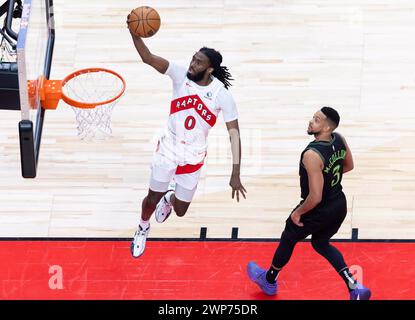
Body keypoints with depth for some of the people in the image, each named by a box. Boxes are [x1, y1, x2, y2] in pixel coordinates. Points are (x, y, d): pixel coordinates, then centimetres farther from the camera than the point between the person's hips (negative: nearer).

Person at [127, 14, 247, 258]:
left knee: (180, 211, 11)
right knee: (153, 197, 8)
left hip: (194, 157, 0)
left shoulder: (222, 95, -19)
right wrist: (134, 33, -49)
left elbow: (234, 133, -17)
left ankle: (170, 197, 51)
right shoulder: (181, 74, -16)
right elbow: (148, 58, -28)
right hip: (168, 149, 0)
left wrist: (236, 174, -23)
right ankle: (143, 229, 43)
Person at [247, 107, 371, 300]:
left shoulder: (312, 155, -33)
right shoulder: (340, 140, -9)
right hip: (339, 206, 7)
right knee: (321, 243, 29)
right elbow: (348, 166, 11)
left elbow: (315, 197, -30)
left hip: (319, 210, -7)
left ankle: (269, 280, 44)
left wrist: (297, 213, -14)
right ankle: (354, 287, 19)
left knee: (288, 240, 20)